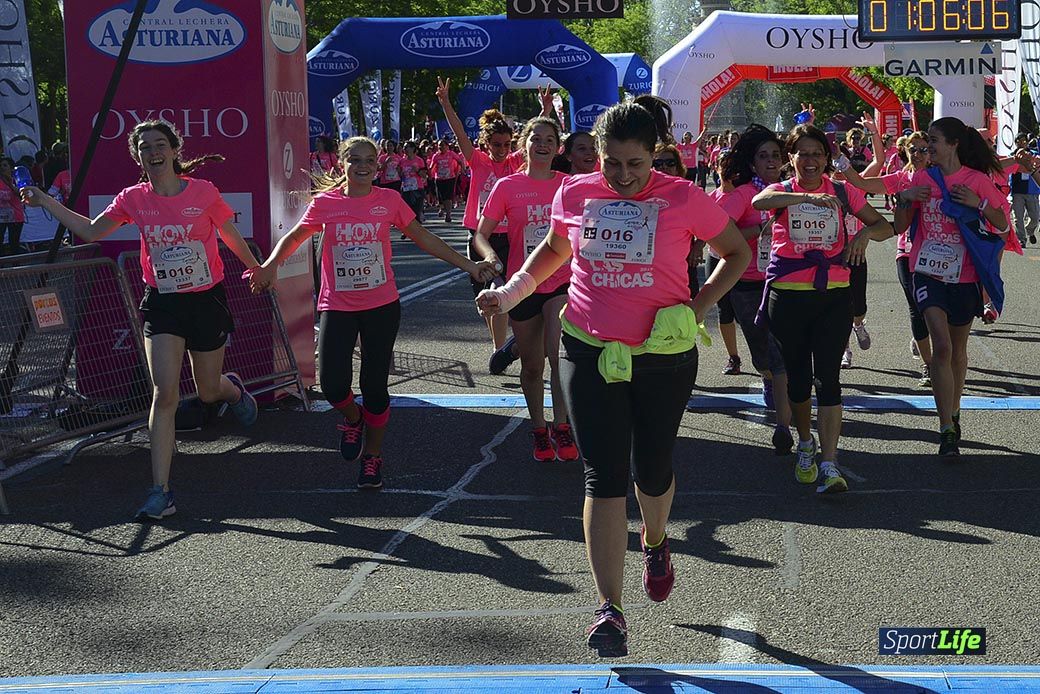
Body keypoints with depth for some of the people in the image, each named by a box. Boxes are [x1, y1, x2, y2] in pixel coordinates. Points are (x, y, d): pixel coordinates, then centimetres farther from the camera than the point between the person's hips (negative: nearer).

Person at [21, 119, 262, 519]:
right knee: (164, 393, -12)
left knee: (208, 392, 12)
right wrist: (45, 202, 2)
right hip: (161, 305, 1)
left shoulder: (203, 192, -9)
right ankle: (160, 493, -11)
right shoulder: (133, 199, -2)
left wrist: (257, 271, 20)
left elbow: (231, 237, 6)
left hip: (207, 300, -1)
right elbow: (90, 232, 8)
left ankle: (234, 390, 53)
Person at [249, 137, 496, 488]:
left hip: (382, 305, 0)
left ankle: (372, 456, 23)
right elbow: (295, 236, 13)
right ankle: (352, 418, 23)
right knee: (333, 385, -14)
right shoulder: (324, 202, 0)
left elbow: (424, 239, 8)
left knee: (375, 386, 2)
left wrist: (468, 265, 6)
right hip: (337, 307, 0)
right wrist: (270, 266, -5)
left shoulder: (389, 200, 0)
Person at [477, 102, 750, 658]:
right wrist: (514, 288, 7)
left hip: (664, 353, -1)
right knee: (604, 475, -6)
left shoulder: (682, 198, -8)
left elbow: (737, 253, 4)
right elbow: (554, 248, 20)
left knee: (652, 468, 13)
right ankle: (609, 608, -8)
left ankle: (655, 543, 48)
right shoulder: (575, 194, 0)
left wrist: (698, 307, -8)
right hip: (590, 350, 1)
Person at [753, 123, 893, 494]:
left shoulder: (843, 192, 7)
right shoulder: (782, 191, 1)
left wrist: (866, 232, -14)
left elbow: (885, 227, 10)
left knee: (828, 377, -8)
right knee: (797, 376, 10)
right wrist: (807, 197, -39)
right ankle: (806, 444, 34)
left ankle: (829, 465, -13)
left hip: (833, 294, 0)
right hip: (787, 294, 0)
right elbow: (758, 202, -25)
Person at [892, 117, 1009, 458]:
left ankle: (953, 414, 34)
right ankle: (947, 430, -15)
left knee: (957, 349, 14)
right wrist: (905, 200, -10)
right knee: (942, 345, -14)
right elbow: (900, 226, 8)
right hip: (928, 273, 0)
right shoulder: (921, 179, 3)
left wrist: (978, 203, -16)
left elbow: (1003, 227, -1)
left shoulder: (978, 181, -4)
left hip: (964, 276, 0)